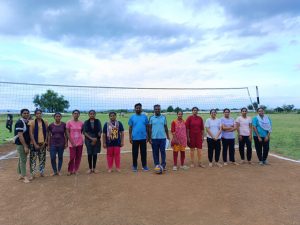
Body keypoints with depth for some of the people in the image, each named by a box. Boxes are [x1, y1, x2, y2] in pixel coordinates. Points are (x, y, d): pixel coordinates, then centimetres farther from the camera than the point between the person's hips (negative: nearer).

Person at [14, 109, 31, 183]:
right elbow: (20, 135, -20)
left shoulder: (27, 122, 9)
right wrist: (25, 146, -21)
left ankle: (20, 175, 24)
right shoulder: (19, 122, -15)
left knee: (21, 159, 15)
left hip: (26, 143, 8)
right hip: (21, 144, -8)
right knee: (23, 160, -5)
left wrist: (27, 145, 13)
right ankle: (24, 177, 0)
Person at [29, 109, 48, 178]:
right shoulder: (32, 122, -5)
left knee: (42, 159, 10)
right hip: (34, 143, -3)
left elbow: (46, 133, 7)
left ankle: (42, 172, 22)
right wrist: (35, 144, -12)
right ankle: (33, 173, 9)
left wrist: (45, 142, -3)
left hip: (43, 143, 3)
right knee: (33, 159, -1)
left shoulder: (45, 122, 5)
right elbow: (31, 133, -8)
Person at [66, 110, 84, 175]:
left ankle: (76, 170, 19)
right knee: (72, 157, -2)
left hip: (80, 143, 3)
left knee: (78, 157, 6)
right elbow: (67, 133, -5)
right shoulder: (69, 122, -5)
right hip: (72, 143, -2)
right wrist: (72, 142, -10)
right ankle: (70, 170, 15)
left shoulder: (81, 123, 1)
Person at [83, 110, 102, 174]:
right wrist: (91, 138, -14)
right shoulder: (86, 122, 2)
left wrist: (95, 139, -11)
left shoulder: (98, 121, 2)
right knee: (89, 154, 3)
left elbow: (100, 131, -2)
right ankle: (90, 168, 16)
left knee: (95, 154, 6)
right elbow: (84, 132, -3)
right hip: (88, 140, 0)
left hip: (96, 140, 0)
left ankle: (94, 168, 18)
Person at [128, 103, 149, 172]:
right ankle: (134, 166, 20)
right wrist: (130, 137, -1)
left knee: (144, 152, 7)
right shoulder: (132, 117, 3)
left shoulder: (144, 116, 5)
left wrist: (147, 136, 3)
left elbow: (147, 127, 8)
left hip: (143, 138, 1)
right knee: (135, 152, 7)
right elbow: (130, 128, 4)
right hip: (135, 138, -1)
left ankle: (144, 166, 20)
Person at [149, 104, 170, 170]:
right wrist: (149, 138, -2)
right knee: (155, 152, 6)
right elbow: (150, 128, 3)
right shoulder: (151, 118, 2)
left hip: (162, 138, 1)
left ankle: (163, 165, 11)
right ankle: (156, 165, 16)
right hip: (154, 138, 0)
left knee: (163, 152, 1)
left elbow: (166, 127, 9)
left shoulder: (163, 117, 6)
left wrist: (168, 137, 5)